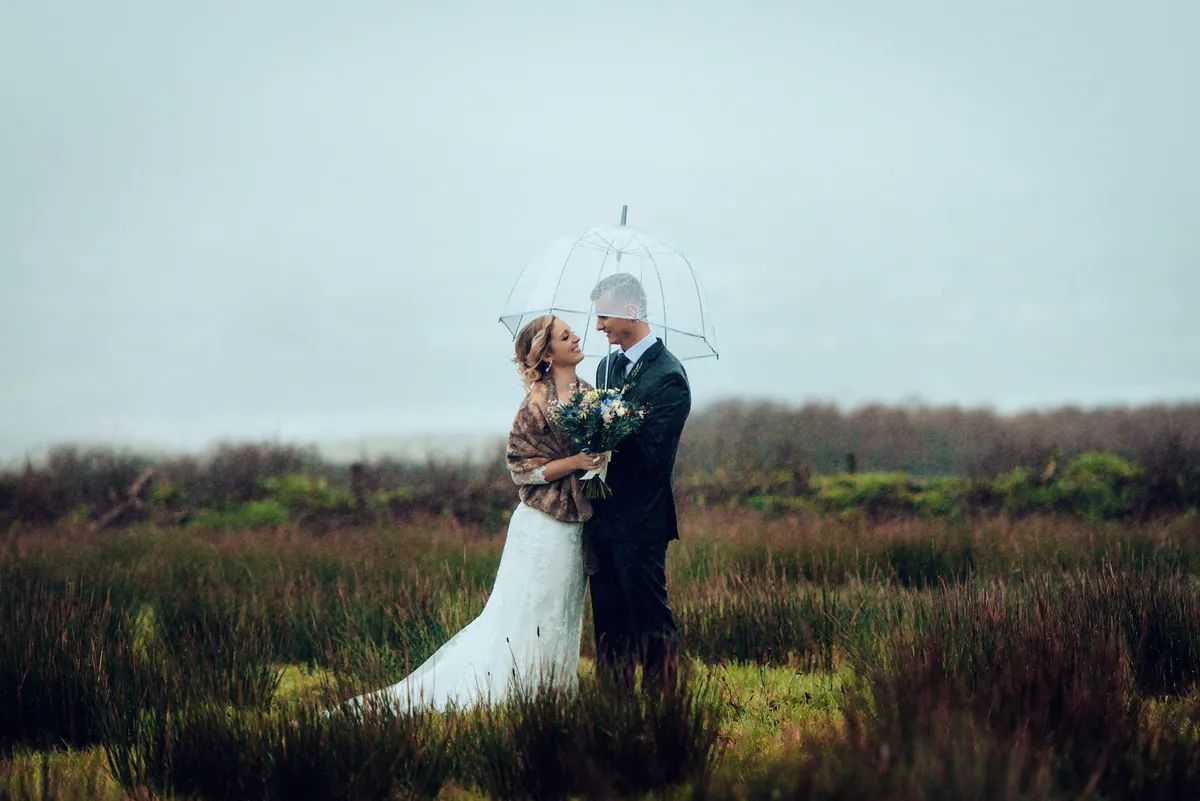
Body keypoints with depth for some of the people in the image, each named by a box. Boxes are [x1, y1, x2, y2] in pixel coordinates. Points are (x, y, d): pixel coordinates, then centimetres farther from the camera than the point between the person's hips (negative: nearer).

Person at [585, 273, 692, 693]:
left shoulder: (668, 377, -13)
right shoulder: (608, 367, 13)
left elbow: (651, 455, -20)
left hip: (640, 523, -8)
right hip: (603, 517, 8)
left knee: (650, 620, -1)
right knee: (609, 623, 13)